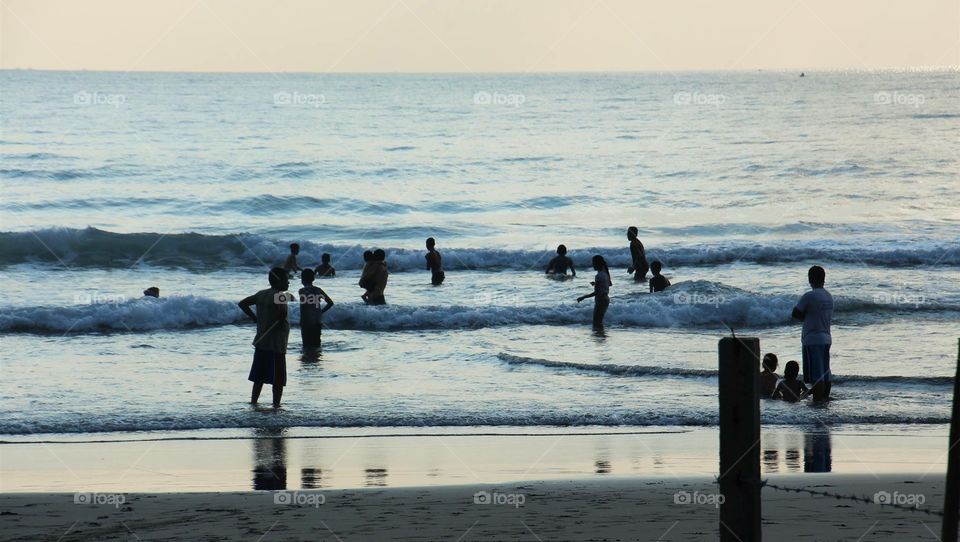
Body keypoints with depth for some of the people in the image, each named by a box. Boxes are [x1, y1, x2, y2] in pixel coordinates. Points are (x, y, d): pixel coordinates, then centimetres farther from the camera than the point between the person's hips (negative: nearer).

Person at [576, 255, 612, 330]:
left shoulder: (599, 276, -22)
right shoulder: (605, 273, 6)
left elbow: (596, 293, -25)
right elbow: (610, 283, 26)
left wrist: (583, 297, -20)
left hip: (600, 301, -10)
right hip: (606, 299, 10)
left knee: (596, 324, -5)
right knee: (599, 321, 19)